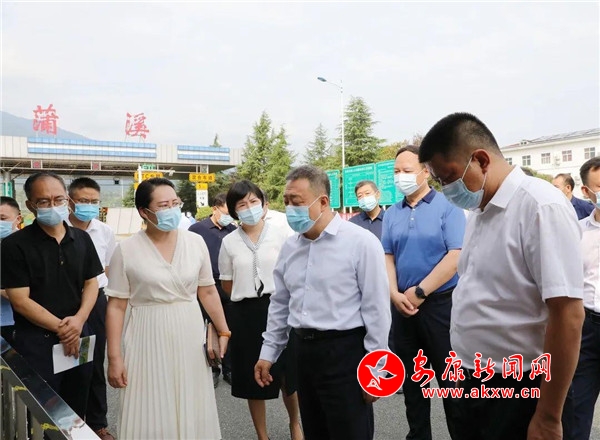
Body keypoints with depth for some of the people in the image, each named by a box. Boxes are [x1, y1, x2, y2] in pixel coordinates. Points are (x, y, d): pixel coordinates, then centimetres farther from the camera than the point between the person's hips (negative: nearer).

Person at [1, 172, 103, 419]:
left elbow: (91, 283, 6)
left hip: (78, 337, 4)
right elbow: (20, 301, -12)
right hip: (36, 342, -4)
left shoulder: (82, 239, 4)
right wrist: (60, 328, -14)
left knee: (77, 410, 16)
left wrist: (78, 320, -11)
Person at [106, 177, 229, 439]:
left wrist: (223, 331, 10)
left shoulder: (195, 242, -1)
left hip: (189, 335, 3)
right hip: (149, 338, -2)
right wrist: (114, 357, -6)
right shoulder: (126, 250, -8)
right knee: (151, 416, 7)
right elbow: (116, 306, -5)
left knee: (192, 412, 12)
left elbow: (208, 292, 7)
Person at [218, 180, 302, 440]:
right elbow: (227, 285, 8)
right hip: (246, 314, 1)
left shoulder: (280, 236, -2)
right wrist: (249, 296, 4)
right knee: (253, 378, 12)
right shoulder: (229, 242, 1)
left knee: (288, 373, 12)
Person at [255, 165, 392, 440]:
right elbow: (280, 304, 15)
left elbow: (376, 309, -12)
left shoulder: (360, 242, -13)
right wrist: (268, 352, 15)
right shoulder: (289, 247, 7)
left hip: (344, 352, -6)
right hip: (304, 351, 6)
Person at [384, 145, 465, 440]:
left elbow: (457, 257, -15)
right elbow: (387, 257, 10)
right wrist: (395, 294, -6)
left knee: (450, 380, 4)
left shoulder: (447, 207, -7)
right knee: (411, 379, 15)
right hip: (403, 307, 5)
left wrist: (420, 292, -15)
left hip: (441, 303, -5)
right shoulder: (392, 214, 8)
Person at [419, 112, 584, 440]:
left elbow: (567, 314, -22)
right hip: (471, 383, 8)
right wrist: (462, 368, 14)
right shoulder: (479, 211, 7)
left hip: (516, 392, -8)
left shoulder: (540, 206, -18)